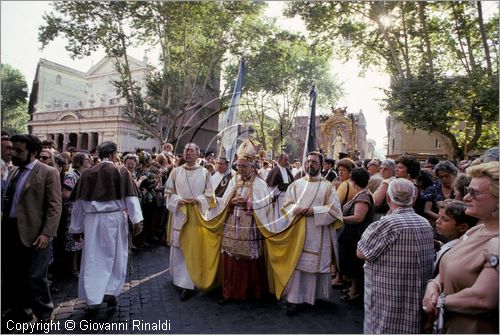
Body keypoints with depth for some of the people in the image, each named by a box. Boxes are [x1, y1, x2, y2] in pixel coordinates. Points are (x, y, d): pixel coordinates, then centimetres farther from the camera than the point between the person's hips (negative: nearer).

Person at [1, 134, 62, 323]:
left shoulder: (48, 173, -8)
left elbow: (55, 207, -12)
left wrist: (46, 233, -19)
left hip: (33, 233, -7)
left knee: (34, 277, 0)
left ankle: (44, 315, 18)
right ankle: (20, 312, 34)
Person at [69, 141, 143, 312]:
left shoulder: (87, 173, 3)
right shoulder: (121, 171, -3)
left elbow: (79, 203, 6)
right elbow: (131, 197, -11)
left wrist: (76, 228, 14)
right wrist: (137, 220, -13)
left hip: (92, 220, 2)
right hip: (115, 218, -2)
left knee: (93, 259, 10)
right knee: (116, 256, 15)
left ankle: (93, 300, 14)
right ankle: (110, 292, 13)